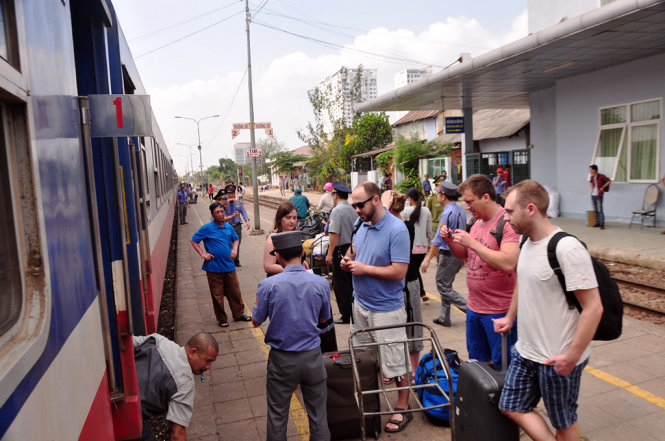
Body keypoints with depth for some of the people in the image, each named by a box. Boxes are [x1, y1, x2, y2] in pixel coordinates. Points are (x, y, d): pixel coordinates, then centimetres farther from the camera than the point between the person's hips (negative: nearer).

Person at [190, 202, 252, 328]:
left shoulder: (228, 227, 6)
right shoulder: (207, 228, -8)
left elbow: (236, 239, 23)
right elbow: (193, 240, -1)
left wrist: (235, 249, 5)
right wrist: (203, 254, -8)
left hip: (229, 266, 4)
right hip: (214, 268, -4)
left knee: (234, 292, 11)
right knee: (217, 295, 6)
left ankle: (239, 314, 27)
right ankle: (222, 318, 22)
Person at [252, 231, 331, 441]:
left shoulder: (268, 285, -15)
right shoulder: (321, 283, -10)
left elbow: (256, 322, -3)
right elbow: (323, 319, 5)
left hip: (282, 359, -1)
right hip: (312, 356, 1)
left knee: (277, 416, 17)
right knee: (318, 415, 15)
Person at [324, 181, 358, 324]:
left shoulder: (337, 211, -15)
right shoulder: (353, 210, 7)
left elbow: (335, 233, -21)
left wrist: (330, 254, -17)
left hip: (340, 250, -8)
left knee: (341, 285, 2)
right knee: (351, 282, 17)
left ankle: (346, 316, 8)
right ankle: (354, 312, 27)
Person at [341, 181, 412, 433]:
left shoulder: (397, 229, -20)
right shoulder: (360, 224, 2)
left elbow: (399, 271, -24)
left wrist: (364, 268, -22)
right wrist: (348, 262, -5)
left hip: (386, 309, -7)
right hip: (360, 302, 7)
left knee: (395, 362, 7)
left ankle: (403, 409, 26)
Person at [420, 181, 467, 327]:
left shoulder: (447, 213, -19)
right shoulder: (461, 211, 9)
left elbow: (438, 239, -21)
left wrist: (428, 259, -17)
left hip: (448, 254, -9)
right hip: (459, 253, 9)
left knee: (443, 286, 1)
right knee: (446, 285, 18)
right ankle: (444, 318, 24)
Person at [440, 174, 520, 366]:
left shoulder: (508, 222, -17)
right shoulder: (477, 222, 9)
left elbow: (508, 263, -28)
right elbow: (465, 255, 19)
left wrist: (472, 242, -24)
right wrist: (450, 240, 0)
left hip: (499, 311, -8)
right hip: (474, 307, 8)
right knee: (476, 361, 20)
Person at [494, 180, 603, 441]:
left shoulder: (568, 248, -22)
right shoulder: (526, 242, 3)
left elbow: (593, 307, -22)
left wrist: (572, 356, -22)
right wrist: (510, 317, 18)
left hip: (558, 360, -8)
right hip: (525, 351, 8)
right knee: (511, 406, 13)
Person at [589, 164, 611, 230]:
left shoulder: (601, 176, -10)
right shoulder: (592, 177, 8)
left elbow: (609, 181, -8)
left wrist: (603, 187, -9)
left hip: (599, 195, -6)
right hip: (593, 195, 6)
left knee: (600, 210, -8)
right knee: (595, 210, 10)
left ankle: (602, 224, -5)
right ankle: (598, 223, 19)